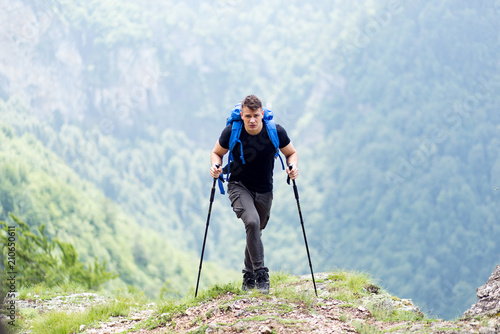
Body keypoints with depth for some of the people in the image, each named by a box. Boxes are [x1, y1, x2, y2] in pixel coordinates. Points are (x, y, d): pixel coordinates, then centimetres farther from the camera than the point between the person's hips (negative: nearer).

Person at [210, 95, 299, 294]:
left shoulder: (275, 132, -14)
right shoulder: (232, 132, -16)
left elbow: (291, 153, 2)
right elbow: (217, 153, 1)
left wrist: (293, 167, -18)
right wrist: (216, 166, -20)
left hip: (264, 191, 2)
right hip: (239, 187, -2)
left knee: (255, 232, 14)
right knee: (252, 222, -28)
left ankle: (249, 276, 35)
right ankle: (260, 273, -22)